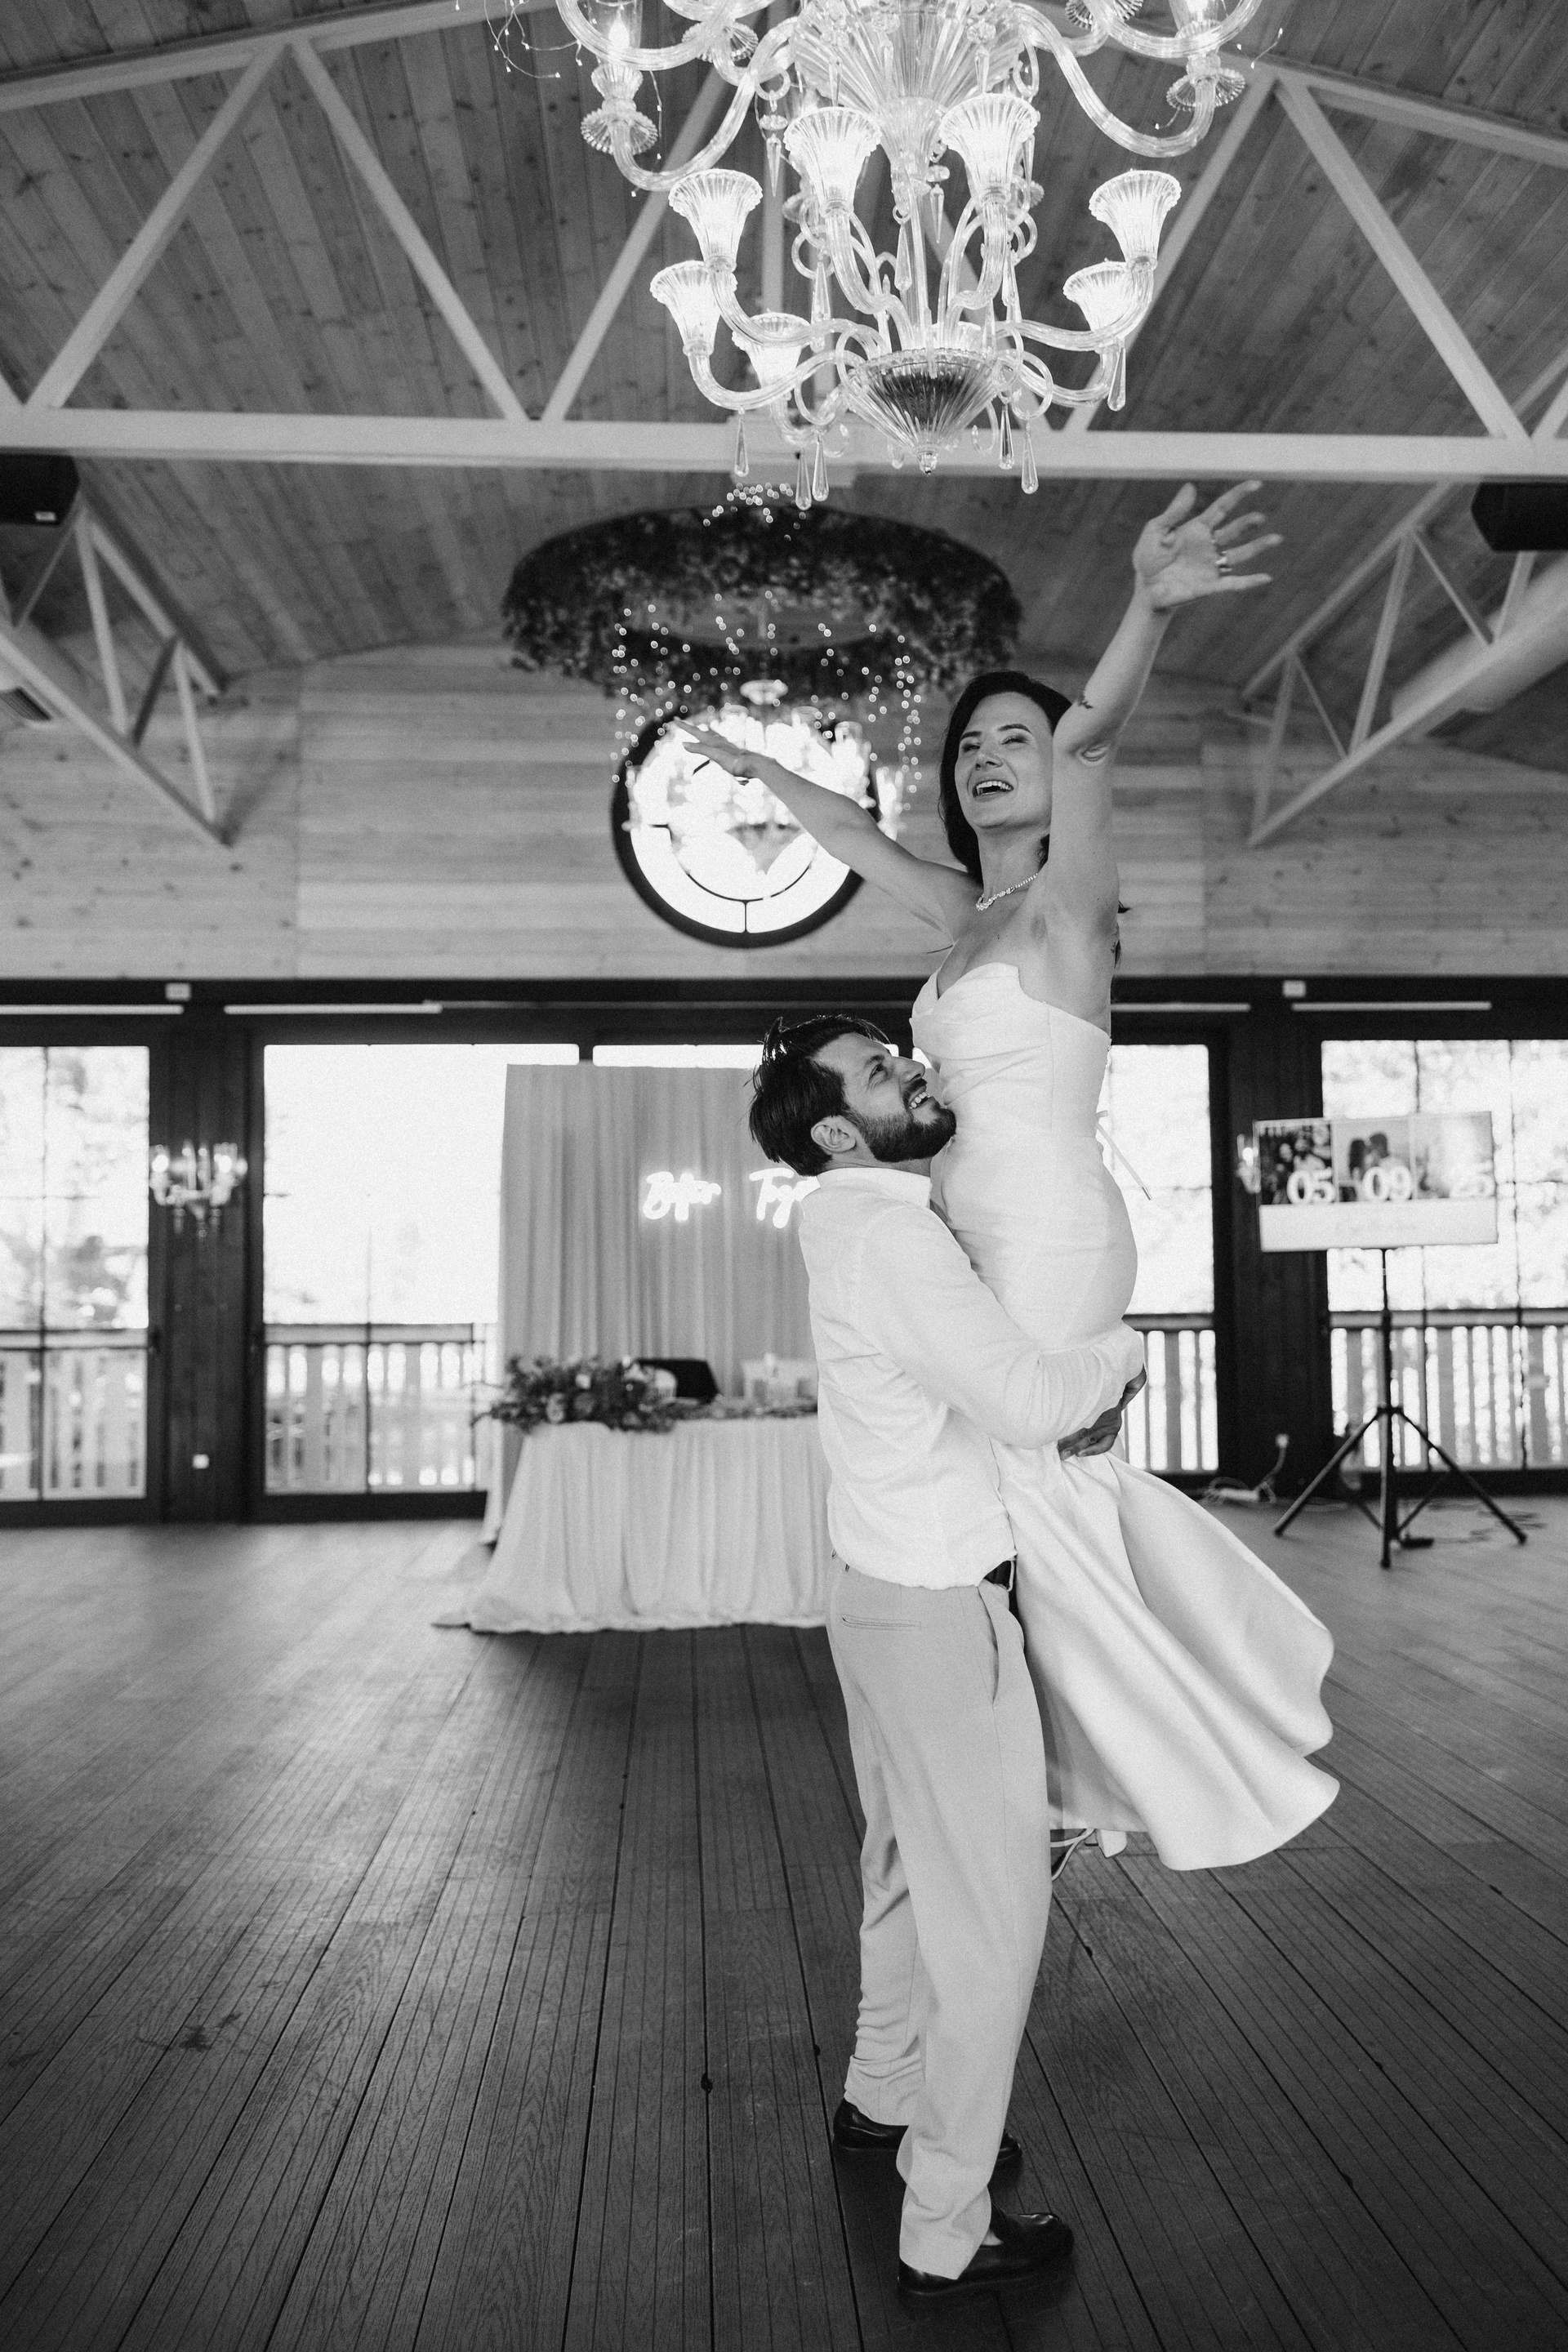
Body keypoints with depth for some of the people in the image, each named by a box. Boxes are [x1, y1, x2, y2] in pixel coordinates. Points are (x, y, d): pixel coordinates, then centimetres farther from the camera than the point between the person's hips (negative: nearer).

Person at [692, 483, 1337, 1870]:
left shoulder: (1067, 897, -5)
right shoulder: (968, 915, 16)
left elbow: (1092, 740, -24)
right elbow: (855, 834, 32)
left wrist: (1150, 613, -40)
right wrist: (754, 772, 44)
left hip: (1052, 1235, -8)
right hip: (983, 1238, 8)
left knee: (1026, 1489, -5)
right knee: (1053, 1479, 13)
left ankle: (1215, 1785, 11)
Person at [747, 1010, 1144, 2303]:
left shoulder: (869, 1222, 8)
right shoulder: (891, 1238, -23)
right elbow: (1026, 1399, -28)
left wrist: (1092, 1382, 1)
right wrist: (1121, 1350, -8)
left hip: (892, 1599, 9)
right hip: (942, 1613, -9)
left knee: (912, 1870, 25)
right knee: (992, 1908, 3)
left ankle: (883, 2096, 45)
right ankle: (948, 2234, 16)